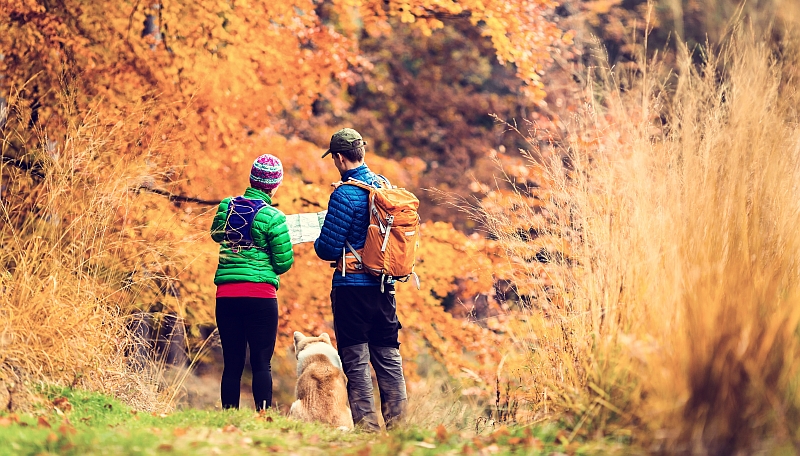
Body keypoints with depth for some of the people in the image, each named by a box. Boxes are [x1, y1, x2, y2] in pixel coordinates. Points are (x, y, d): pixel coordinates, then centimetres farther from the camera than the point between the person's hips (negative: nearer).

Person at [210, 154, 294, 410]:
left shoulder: (227, 207, 6)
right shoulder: (273, 217, -8)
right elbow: (284, 263, -3)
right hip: (261, 295, -4)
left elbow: (216, 234, 26)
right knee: (261, 363, -1)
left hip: (226, 294, 4)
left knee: (232, 363, 8)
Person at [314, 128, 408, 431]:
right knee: (388, 356, 12)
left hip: (352, 286, -7)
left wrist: (319, 243, 8)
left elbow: (328, 249, -16)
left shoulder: (345, 195, -16)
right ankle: (398, 422, 12)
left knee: (355, 360, 0)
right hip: (385, 286, 7)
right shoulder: (385, 185, 6)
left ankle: (366, 425, -1)